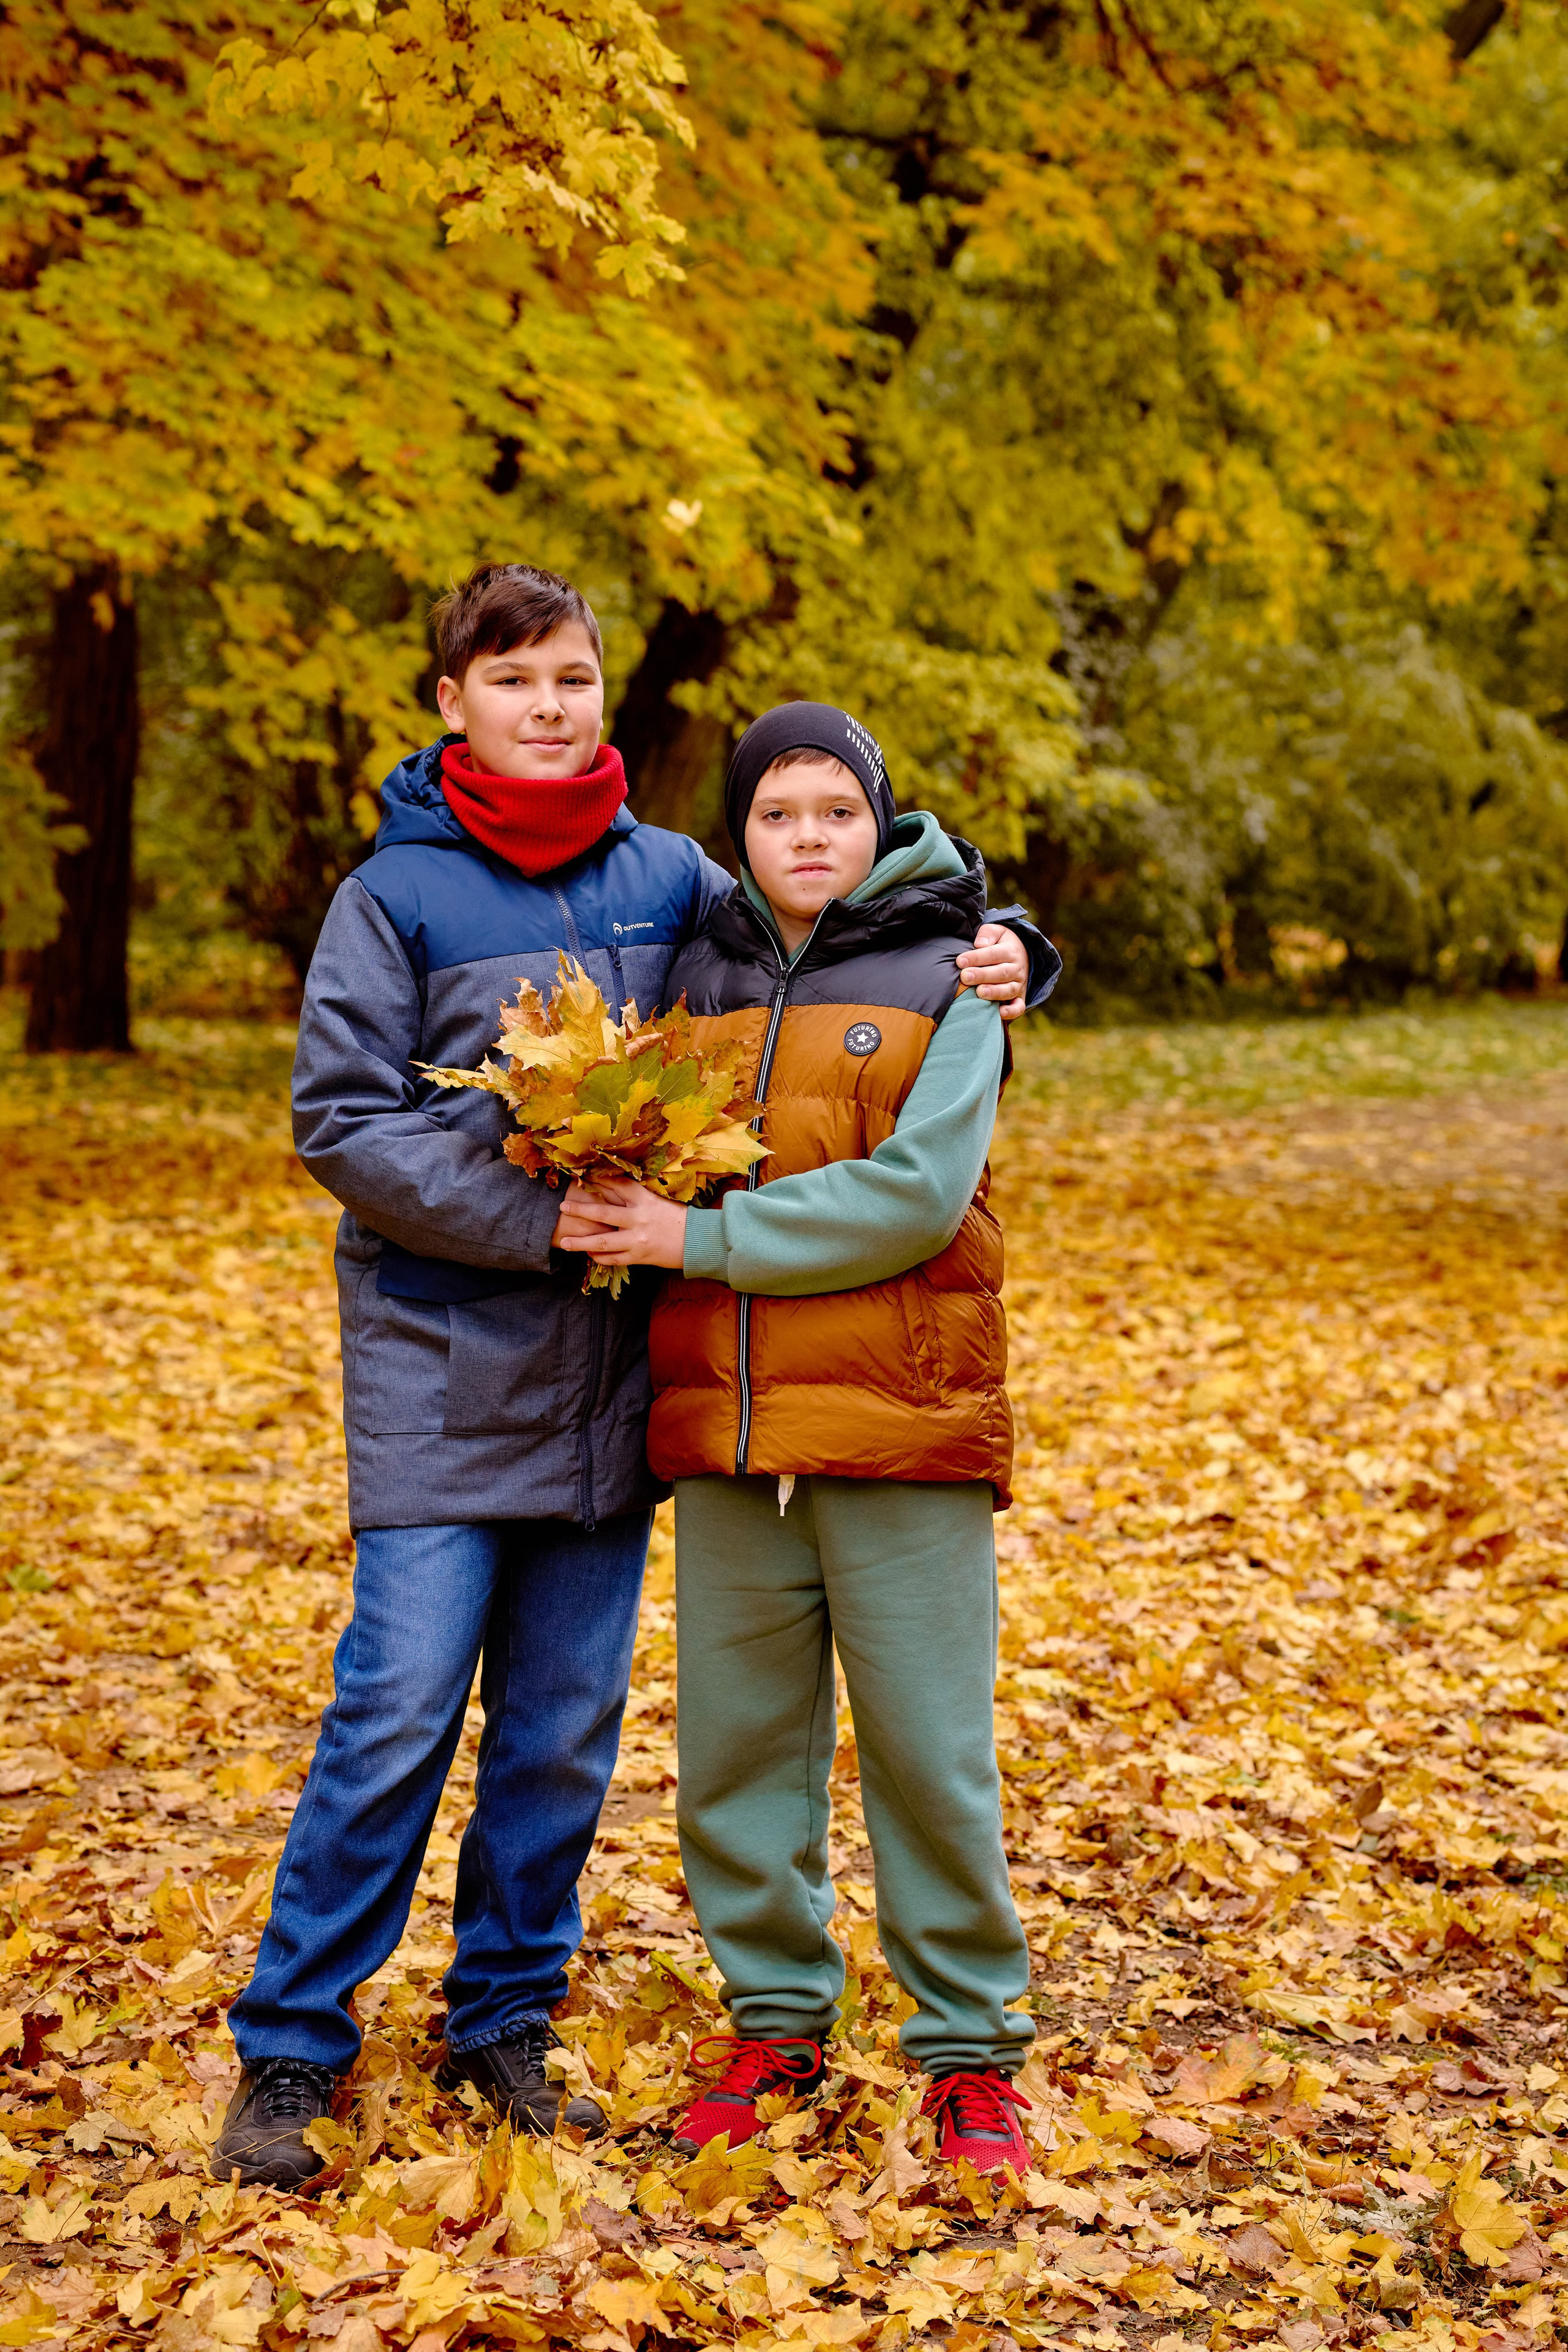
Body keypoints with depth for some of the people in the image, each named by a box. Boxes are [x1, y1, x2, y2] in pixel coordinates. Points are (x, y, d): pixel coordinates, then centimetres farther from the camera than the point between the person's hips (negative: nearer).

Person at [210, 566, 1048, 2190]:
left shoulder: (672, 880, 7)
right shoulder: (396, 894, -3)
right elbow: (337, 1117, -9)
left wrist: (984, 952, 0)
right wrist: (536, 1221, -17)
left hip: (610, 1366, 4)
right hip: (442, 1366, -4)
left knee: (565, 1722, 10)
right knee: (398, 1709, -6)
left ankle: (506, 2020, 26)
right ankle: (288, 2051, 8)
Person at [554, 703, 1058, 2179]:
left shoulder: (943, 981, 0)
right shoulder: (695, 978, 12)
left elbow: (914, 1193, -13)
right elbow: (648, 1181, 15)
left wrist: (700, 1235, -15)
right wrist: (599, 1170, -9)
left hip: (901, 1421, -4)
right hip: (722, 1422, 4)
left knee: (929, 1748, 1)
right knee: (735, 1739, 8)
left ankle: (971, 2047, 15)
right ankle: (775, 2017, 25)